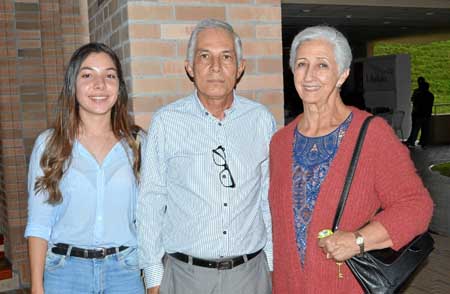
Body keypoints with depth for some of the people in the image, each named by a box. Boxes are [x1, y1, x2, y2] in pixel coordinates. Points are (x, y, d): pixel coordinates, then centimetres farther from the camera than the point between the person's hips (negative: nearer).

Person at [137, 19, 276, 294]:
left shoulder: (262, 120, 0)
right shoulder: (166, 122, -5)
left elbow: (271, 200, 5)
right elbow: (151, 203, -2)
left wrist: (273, 265, 5)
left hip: (250, 271, 2)